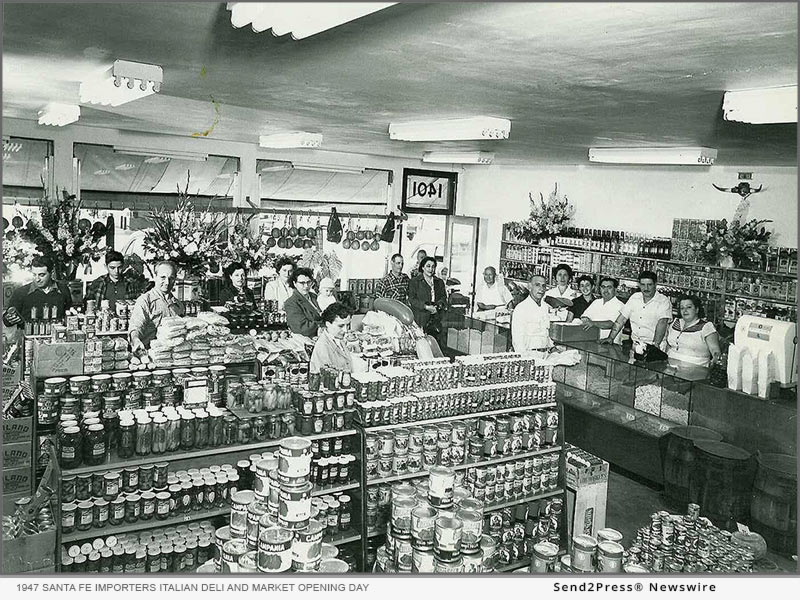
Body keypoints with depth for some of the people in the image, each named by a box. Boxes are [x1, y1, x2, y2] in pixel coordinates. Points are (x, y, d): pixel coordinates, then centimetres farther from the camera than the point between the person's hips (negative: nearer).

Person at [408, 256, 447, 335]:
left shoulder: (439, 282, 19)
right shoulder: (414, 282, 4)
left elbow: (443, 297, 15)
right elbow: (411, 300, -3)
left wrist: (438, 306, -7)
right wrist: (426, 307, -14)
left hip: (436, 320, 4)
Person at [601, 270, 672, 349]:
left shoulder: (663, 301, -6)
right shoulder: (634, 297, 10)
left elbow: (662, 323, -20)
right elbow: (621, 320, 11)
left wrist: (655, 345, -33)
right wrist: (611, 338, 1)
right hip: (635, 344, 4)